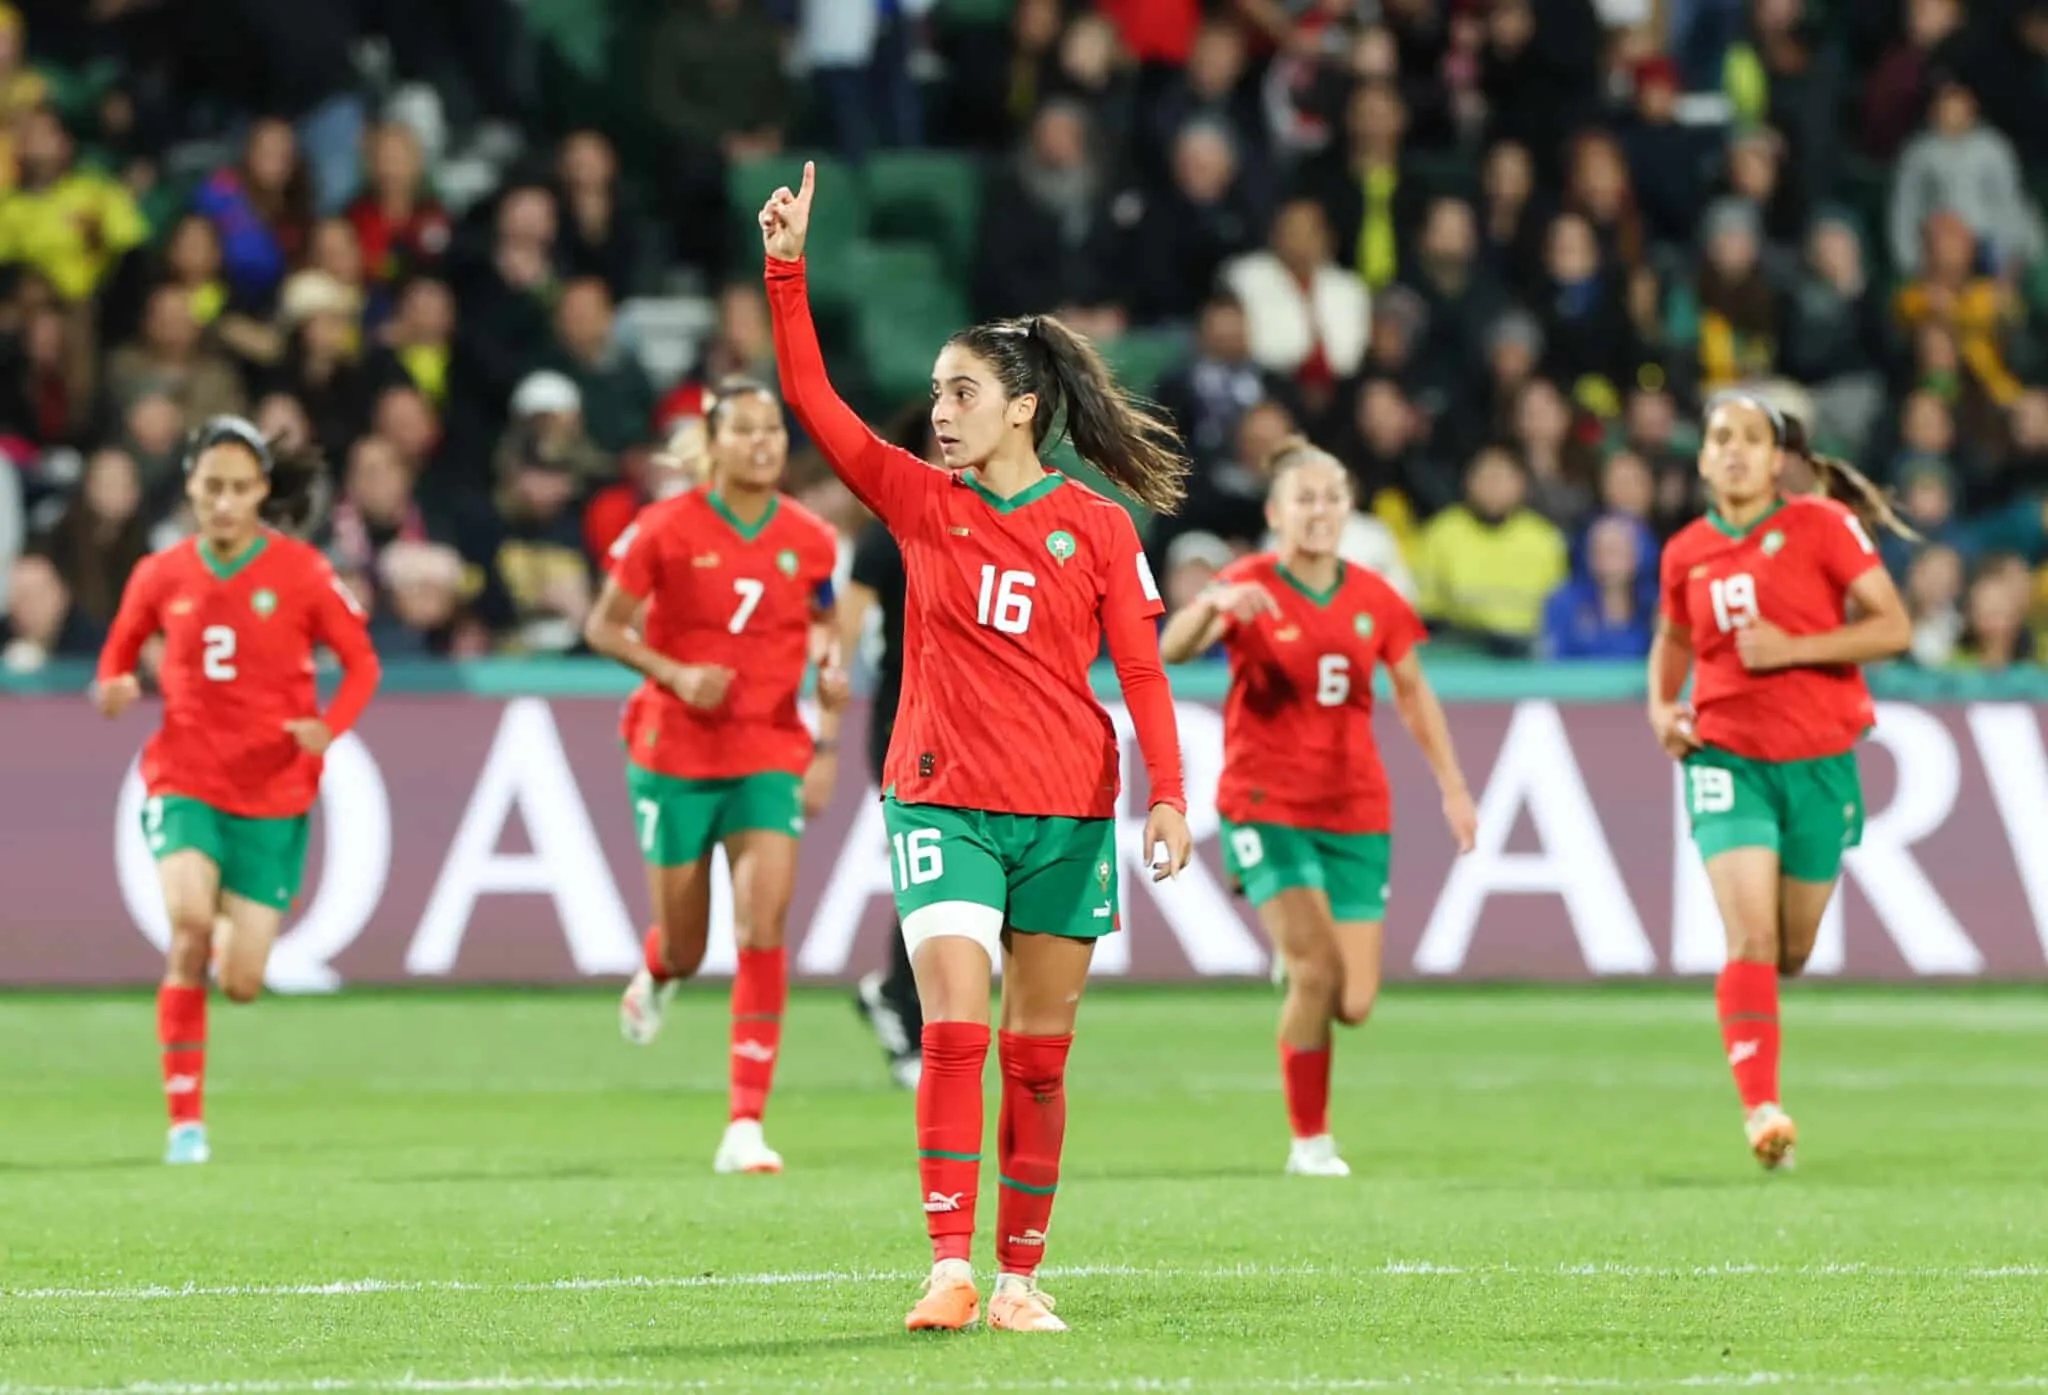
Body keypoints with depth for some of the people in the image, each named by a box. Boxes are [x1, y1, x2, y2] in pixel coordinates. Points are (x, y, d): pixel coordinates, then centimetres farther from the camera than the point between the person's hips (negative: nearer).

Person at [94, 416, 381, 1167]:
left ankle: (236, 927, 38)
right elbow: (120, 653, 16)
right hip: (185, 781, 0)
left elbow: (360, 661, 1)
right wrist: (115, 688, -9)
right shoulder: (160, 577, 1)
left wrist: (329, 727, -18)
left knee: (241, 984, -3)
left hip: (273, 795, 0)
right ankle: (185, 1118, -18)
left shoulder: (301, 572, -5)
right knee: (190, 925, -26)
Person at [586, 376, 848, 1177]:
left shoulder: (810, 540, 0)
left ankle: (746, 1125, -14)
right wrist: (674, 674, -16)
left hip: (771, 755, 1)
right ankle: (658, 972, 49)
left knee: (764, 927, -16)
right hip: (675, 754, -1)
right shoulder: (665, 530, -8)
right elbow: (604, 627, -1)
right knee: (686, 945, 7)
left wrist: (829, 669, -3)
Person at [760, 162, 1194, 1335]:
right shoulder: (922, 504, 4)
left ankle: (1021, 1275, 13)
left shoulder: (1099, 527, 1)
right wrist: (787, 271, -11)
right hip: (944, 803, 0)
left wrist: (1169, 796, -9)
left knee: (1039, 1056, 5)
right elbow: (813, 398, -2)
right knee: (955, 1031, -15)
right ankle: (950, 1268, -19)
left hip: (1067, 816, 0)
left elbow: (1141, 668, 1)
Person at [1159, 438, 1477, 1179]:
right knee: (1317, 969, -19)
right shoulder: (1249, 587, -8)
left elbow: (1413, 692, 18)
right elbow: (1171, 650, -26)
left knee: (1353, 1003, -3)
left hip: (1356, 811, 4)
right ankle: (1311, 1141, -3)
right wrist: (1211, 604, -47)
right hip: (1267, 805, -4)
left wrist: (1452, 785, 14)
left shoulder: (1372, 598, 4)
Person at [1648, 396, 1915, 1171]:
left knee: (1791, 951, 10)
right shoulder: (1687, 553, 5)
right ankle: (1761, 1112, -22)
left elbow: (1894, 627, -8)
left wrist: (1793, 648, -17)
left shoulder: (1822, 526, -5)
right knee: (1750, 938, -17)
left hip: (1819, 761, 0)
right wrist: (1661, 707, 5)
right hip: (1726, 758, 0)